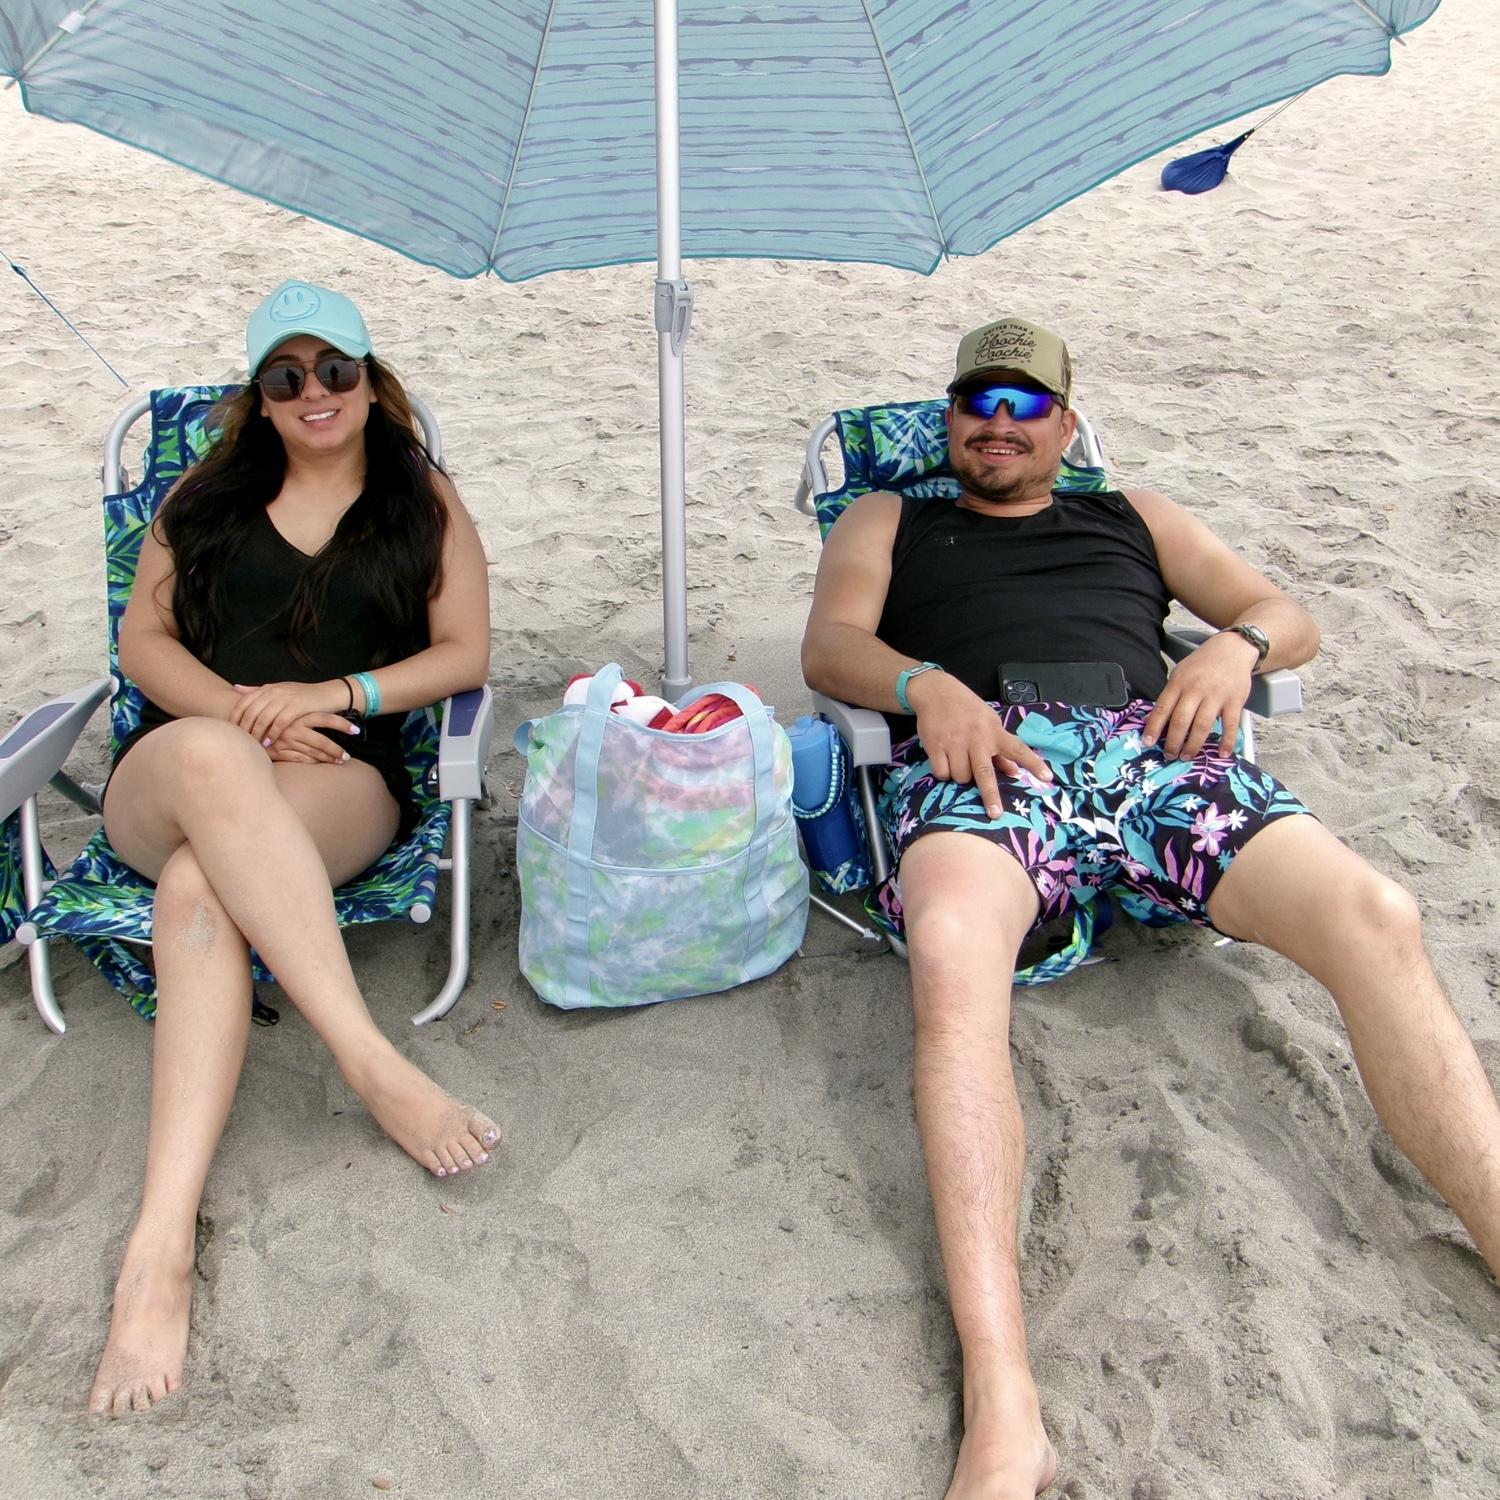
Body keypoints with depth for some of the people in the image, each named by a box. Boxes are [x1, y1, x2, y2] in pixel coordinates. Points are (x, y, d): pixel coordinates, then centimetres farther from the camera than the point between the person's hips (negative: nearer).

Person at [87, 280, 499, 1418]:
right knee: (208, 758, -40)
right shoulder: (208, 492, 24)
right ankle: (377, 1066, -46)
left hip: (342, 778, -1)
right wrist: (242, 715, -7)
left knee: (202, 885, -37)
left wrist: (331, 695, -8)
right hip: (165, 774, 2)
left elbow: (465, 653, 9)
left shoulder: (424, 498, 20)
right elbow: (142, 637, 14)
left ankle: (163, 1243, -46)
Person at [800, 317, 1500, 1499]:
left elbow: (1289, 618, 30)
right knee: (952, 955, -38)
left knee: (1376, 918, -26)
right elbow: (830, 647, 12)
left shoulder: (1132, 515, 35)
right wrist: (928, 685, -10)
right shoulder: (888, 520, 31)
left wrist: (1237, 646, 5)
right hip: (985, 757, -3)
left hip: (1150, 745, 3)